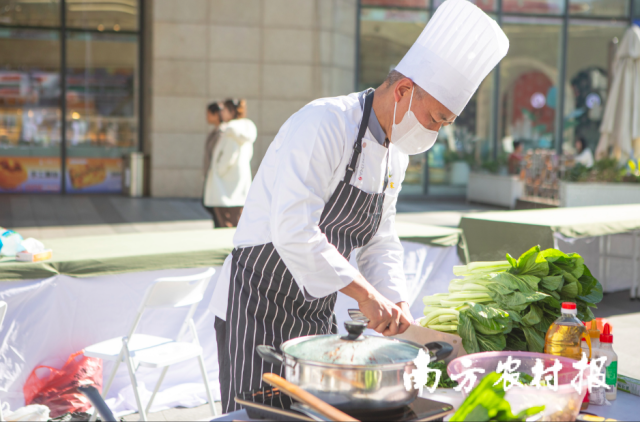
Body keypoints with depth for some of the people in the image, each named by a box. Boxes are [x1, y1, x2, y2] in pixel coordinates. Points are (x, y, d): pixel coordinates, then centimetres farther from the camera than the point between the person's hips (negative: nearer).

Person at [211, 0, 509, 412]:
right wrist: (365, 293, -29)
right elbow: (293, 230, -32)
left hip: (318, 315, 9)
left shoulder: (395, 155, 7)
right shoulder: (323, 123, -22)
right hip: (258, 311, -8)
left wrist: (397, 308, -1)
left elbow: (381, 243, 14)